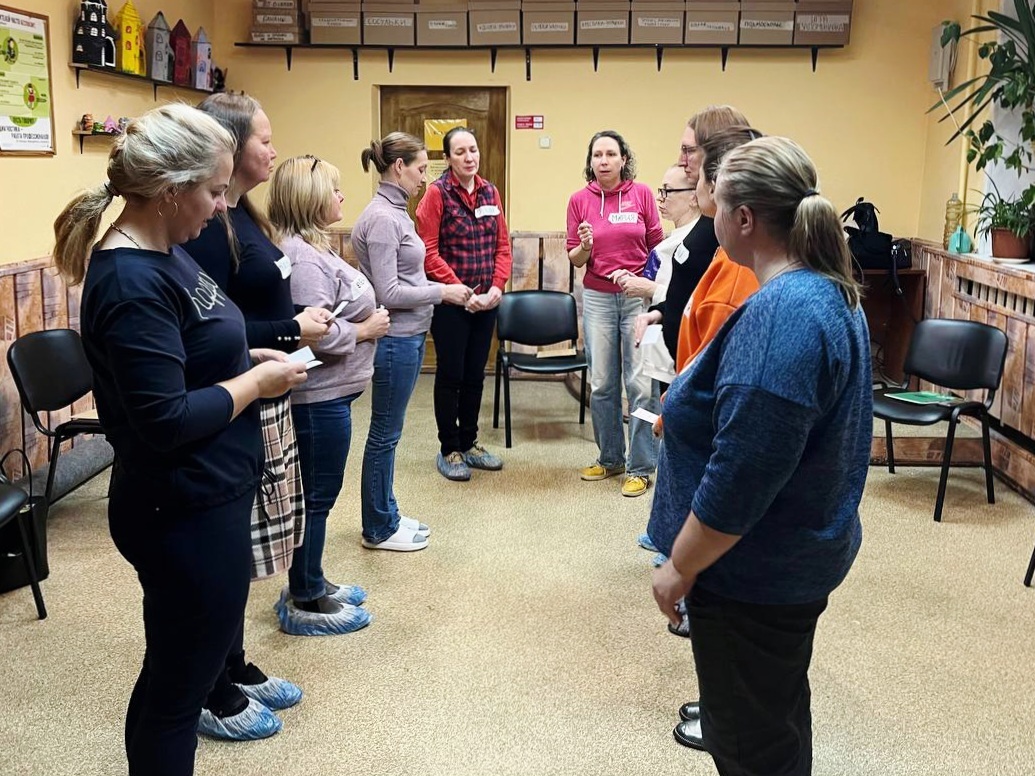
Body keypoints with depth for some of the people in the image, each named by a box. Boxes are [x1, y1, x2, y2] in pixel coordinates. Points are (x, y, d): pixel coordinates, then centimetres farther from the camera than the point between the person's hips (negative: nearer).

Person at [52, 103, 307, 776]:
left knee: (178, 672, 24)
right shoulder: (132, 284, -24)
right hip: (186, 514, -10)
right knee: (180, 685, 8)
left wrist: (249, 360, 4)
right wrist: (256, 382, -16)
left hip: (205, 499, 10)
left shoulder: (163, 253, 6)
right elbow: (166, 421, -27)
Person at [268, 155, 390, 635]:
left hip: (326, 393, 11)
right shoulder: (303, 258, -21)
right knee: (316, 497, 2)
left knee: (317, 495, 19)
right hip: (319, 396, -11)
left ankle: (311, 585, 34)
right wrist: (366, 330, -15)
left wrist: (367, 320, 6)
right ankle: (304, 604, 16)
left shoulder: (310, 249, 12)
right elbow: (315, 334, -28)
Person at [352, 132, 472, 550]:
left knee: (388, 432, 17)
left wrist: (448, 291, 7)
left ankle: (387, 515, 30)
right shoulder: (381, 218, -18)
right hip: (394, 339, -9)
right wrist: (442, 292, -12)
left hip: (409, 336, 9)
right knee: (384, 433, 4)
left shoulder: (395, 212, 10)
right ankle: (379, 528, 18)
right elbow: (388, 292, -21)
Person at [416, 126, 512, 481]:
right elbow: (429, 252, -13)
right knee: (450, 376, 5)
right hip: (450, 301, -5)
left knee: (475, 375, 14)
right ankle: (449, 450, 17)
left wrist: (496, 287, -6)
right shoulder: (436, 193, -9)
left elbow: (503, 244, 8)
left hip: (486, 301, 5)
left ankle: (469, 443, 27)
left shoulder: (490, 192, 7)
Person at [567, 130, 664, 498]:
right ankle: (609, 458, 25)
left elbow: (657, 246, 3)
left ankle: (640, 467, 7)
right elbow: (575, 258, 7)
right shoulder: (580, 200, 3)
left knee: (641, 383, -3)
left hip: (638, 296, -2)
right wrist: (585, 246, -15)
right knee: (601, 384, 8)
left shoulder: (642, 194, -1)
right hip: (597, 298, 2)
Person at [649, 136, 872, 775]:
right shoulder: (830, 291, 3)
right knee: (776, 713, 28)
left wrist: (679, 567, -17)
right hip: (802, 555, 10)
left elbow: (738, 481, -29)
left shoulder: (782, 318, -29)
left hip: (756, 575, -10)